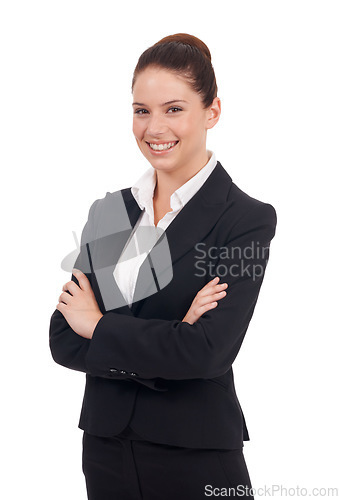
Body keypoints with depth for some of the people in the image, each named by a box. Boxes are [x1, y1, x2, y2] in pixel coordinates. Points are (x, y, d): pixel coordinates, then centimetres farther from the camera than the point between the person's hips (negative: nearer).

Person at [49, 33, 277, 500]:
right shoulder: (108, 210, 5)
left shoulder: (247, 219, -11)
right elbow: (64, 340, -1)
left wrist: (99, 325, -9)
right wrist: (165, 349, -16)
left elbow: (208, 351, -21)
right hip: (105, 447, 5)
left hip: (196, 461, -4)